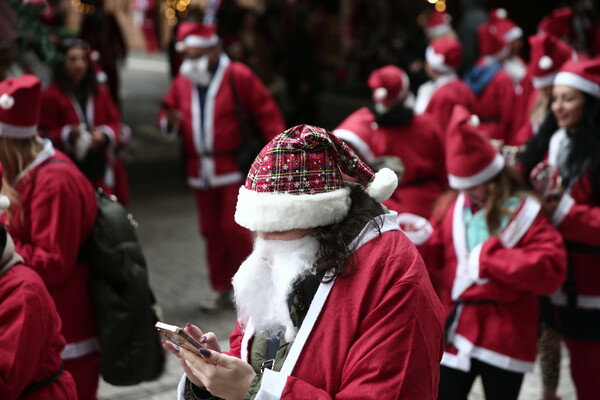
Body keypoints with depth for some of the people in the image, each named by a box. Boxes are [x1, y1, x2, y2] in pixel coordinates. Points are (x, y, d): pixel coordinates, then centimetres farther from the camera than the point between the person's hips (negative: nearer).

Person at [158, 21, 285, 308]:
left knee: (233, 227, -8)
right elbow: (167, 116, 16)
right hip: (199, 171, 5)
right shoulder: (182, 81, 9)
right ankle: (223, 290, 21)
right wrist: (170, 122, -9)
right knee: (211, 231, 9)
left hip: (233, 168, -5)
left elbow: (266, 112, -6)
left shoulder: (238, 76, -6)